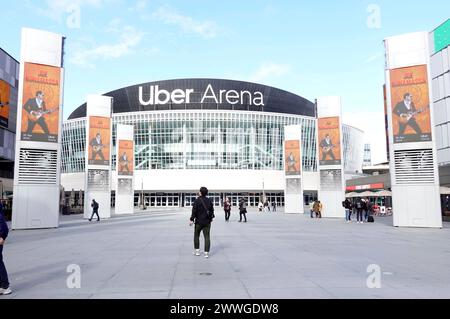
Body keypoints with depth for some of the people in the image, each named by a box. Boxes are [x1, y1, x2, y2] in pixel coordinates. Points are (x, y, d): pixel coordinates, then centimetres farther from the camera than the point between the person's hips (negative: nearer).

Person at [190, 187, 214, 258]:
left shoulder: (197, 201, -11)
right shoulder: (209, 200, 4)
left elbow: (194, 211, -14)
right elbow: (212, 210, 12)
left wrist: (191, 220, -8)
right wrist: (211, 218, 25)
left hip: (199, 221, -3)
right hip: (207, 221, 3)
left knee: (196, 236, 15)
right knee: (207, 237, 2)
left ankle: (197, 250, 21)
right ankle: (206, 252, -2)